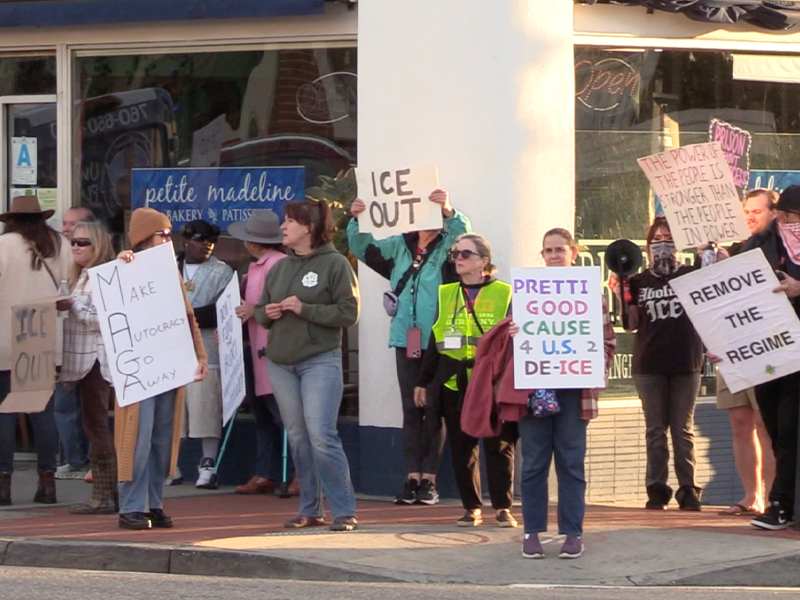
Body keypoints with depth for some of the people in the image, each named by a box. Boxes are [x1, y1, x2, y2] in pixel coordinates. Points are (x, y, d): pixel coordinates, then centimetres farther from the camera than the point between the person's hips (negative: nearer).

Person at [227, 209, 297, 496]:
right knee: (263, 416, 11)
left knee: (283, 415, -10)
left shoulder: (279, 264, -13)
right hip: (259, 351, 10)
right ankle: (266, 475, 15)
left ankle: (299, 474, -8)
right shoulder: (255, 267, 18)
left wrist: (256, 310, -19)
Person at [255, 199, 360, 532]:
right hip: (280, 363, 6)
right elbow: (260, 310, 20)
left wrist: (304, 309, -17)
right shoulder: (279, 268, 15)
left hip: (320, 361, -6)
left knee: (321, 435, -14)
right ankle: (310, 510, 13)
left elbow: (348, 313, -10)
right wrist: (268, 313, -3)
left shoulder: (335, 264, -4)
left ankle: (344, 510, -9)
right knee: (298, 438, 8)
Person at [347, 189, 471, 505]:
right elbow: (363, 249, 14)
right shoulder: (399, 247, 11)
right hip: (406, 339, 4)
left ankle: (429, 479, 5)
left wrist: (450, 212, -39)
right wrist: (357, 221, -4)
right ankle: (412, 478, 9)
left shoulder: (448, 245, -2)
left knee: (434, 410, 0)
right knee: (411, 410, 7)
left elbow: (465, 237, -22)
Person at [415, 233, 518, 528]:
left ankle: (503, 507, 7)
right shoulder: (446, 295, 13)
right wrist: (423, 381, 15)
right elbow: (435, 342, 17)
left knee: (498, 447, -1)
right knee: (461, 448, 4)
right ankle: (472, 507, 12)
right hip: (454, 384, 4)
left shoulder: (503, 294, 2)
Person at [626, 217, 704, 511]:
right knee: (655, 431, 4)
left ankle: (688, 490, 2)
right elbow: (631, 324, 4)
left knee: (683, 430, 1)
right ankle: (657, 491, 6)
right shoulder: (639, 282, 7)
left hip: (686, 363, -1)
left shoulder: (691, 275, 4)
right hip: (649, 365, 1)